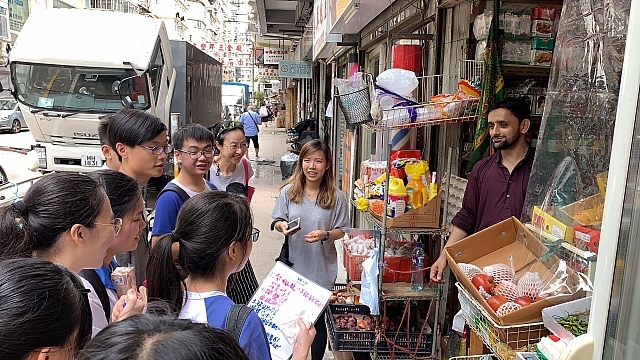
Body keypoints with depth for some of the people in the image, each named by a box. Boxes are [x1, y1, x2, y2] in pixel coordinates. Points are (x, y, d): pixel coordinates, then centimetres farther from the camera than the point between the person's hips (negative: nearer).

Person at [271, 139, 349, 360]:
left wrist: (325, 234, -23)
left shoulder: (336, 196, -9)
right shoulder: (289, 191, -4)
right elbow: (277, 221, 4)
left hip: (322, 269, -2)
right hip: (293, 265, 2)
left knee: (317, 319, 12)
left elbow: (341, 231, -3)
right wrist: (282, 225, -19)